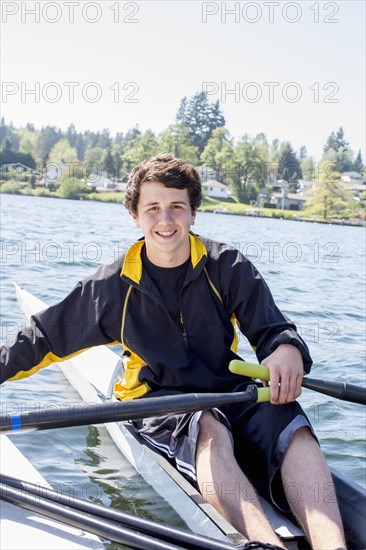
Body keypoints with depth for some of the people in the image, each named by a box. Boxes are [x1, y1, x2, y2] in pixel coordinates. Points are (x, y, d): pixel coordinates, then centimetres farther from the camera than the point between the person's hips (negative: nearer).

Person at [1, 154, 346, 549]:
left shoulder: (227, 266, 3)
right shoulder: (115, 284, 4)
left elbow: (271, 328, 0)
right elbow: (45, 338, 12)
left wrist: (286, 349, -24)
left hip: (230, 391, 2)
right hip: (159, 399, -1)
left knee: (290, 424, -32)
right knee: (208, 427, -37)